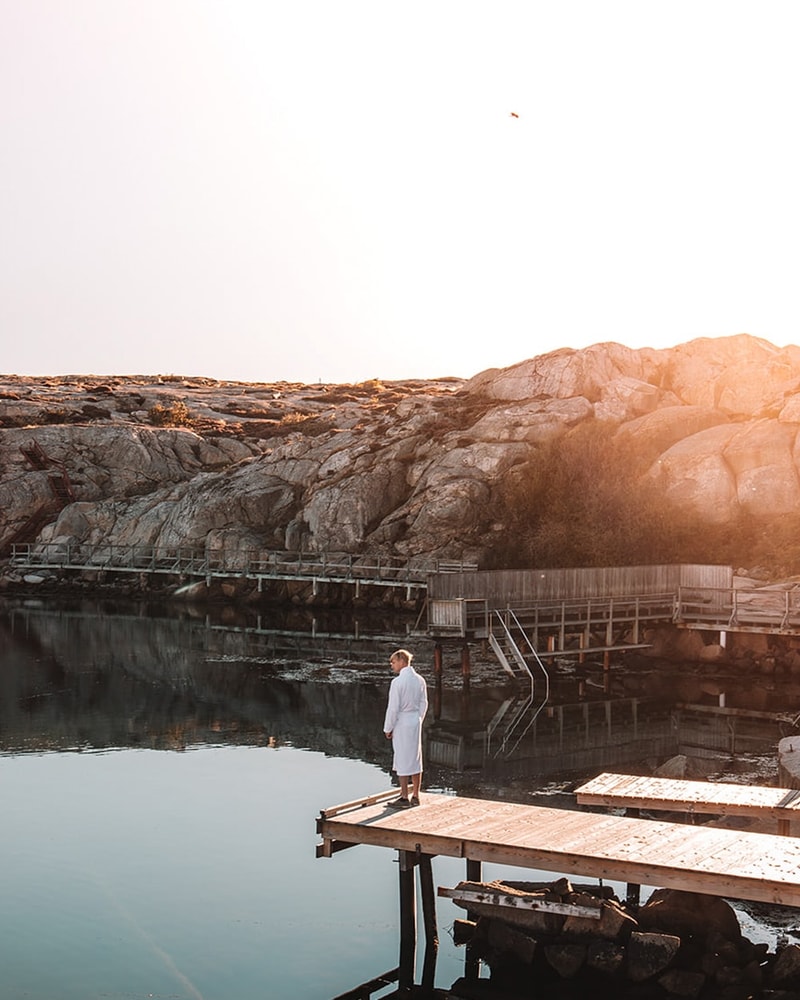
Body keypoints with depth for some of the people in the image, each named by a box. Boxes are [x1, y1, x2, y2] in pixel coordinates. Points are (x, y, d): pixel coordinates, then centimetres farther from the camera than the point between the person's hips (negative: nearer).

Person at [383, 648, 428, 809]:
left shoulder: (398, 682, -17)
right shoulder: (420, 680, 4)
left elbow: (393, 708, -16)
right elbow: (424, 704, 10)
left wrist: (388, 728, -7)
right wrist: (418, 722, 19)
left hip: (401, 723, -7)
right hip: (416, 722, 7)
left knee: (403, 761, 0)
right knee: (416, 759, 13)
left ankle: (404, 798, 5)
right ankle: (415, 796, 20)